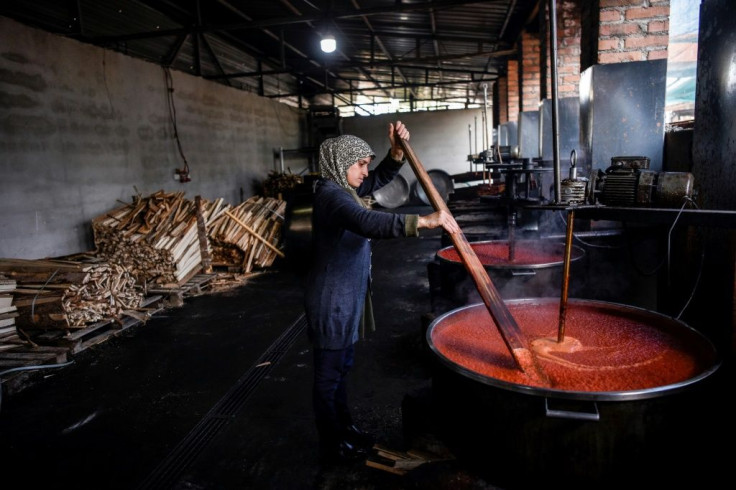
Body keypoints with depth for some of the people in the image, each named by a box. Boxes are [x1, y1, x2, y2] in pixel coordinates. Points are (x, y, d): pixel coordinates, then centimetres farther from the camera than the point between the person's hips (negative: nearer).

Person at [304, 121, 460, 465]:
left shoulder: (342, 189, 8)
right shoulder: (331, 195, -23)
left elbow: (380, 179, 17)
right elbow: (369, 223, -41)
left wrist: (397, 151, -2)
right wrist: (424, 221, -47)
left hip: (347, 297, 10)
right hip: (331, 301, -10)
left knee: (341, 368, 22)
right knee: (329, 375, 5)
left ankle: (344, 429, 39)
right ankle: (332, 447, 21)